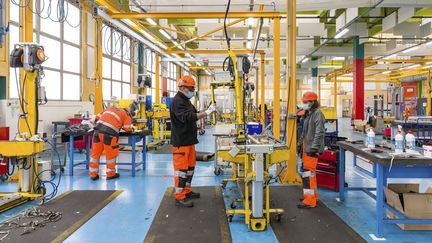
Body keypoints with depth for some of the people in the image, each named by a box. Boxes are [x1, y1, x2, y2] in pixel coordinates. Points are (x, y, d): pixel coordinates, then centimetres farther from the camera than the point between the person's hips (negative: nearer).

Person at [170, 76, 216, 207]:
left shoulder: (186, 101, 17)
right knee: (181, 168, -6)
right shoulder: (177, 102, -16)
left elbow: (194, 114, 23)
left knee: (190, 166, 17)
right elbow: (187, 117, -29)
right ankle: (179, 197, 1)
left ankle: (186, 191, 29)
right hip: (181, 142, -10)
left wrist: (207, 110, 9)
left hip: (189, 140, 10)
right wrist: (206, 112, -28)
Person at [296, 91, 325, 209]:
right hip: (306, 147, 10)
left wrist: (313, 148, -21)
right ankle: (312, 195, 29)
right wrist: (300, 143, 22)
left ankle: (310, 201, -4)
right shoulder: (307, 114, 17)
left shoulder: (318, 114, -12)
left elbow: (319, 133, -19)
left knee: (308, 173, -9)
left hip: (312, 149, -10)